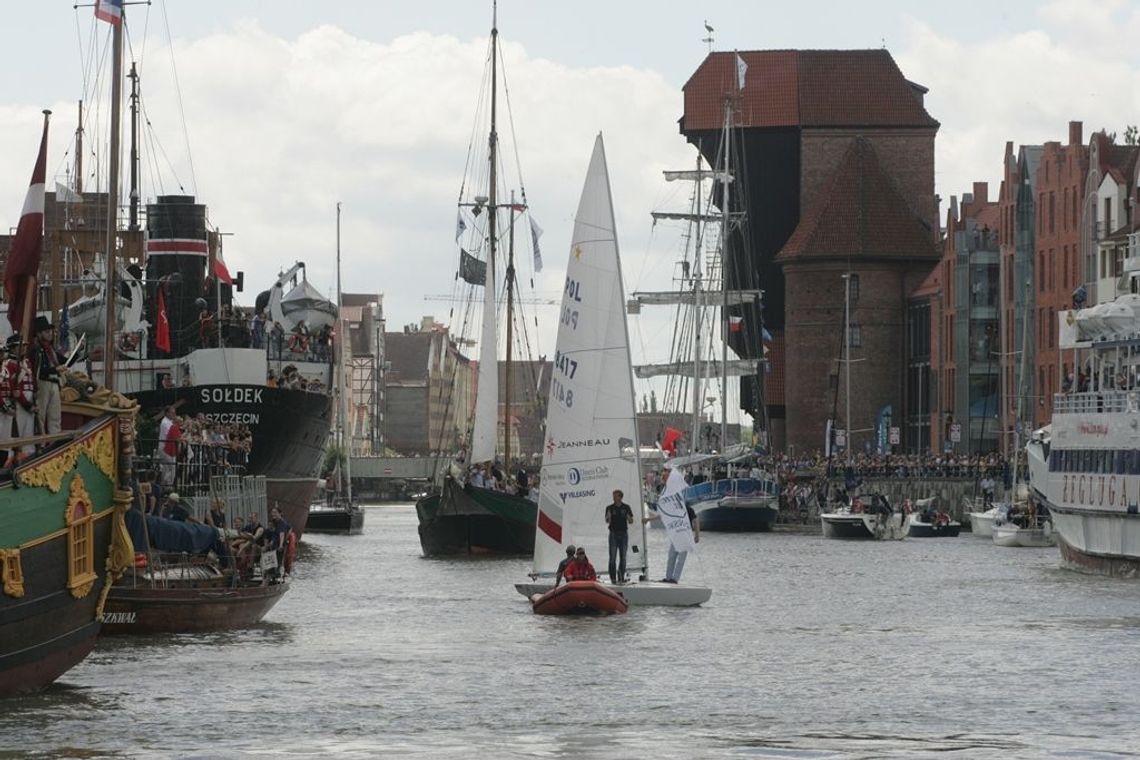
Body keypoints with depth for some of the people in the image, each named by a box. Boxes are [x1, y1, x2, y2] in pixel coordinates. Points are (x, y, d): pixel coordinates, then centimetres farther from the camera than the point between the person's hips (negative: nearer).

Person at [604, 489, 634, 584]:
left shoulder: (626, 507, 5)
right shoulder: (610, 508, 2)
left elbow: (631, 522, 7)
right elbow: (607, 521, -7)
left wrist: (629, 518, -17)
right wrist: (608, 517, -30)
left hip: (624, 534, 1)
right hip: (613, 534, -1)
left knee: (623, 557, 4)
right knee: (613, 557, -5)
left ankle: (621, 577, 10)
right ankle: (613, 578, -2)